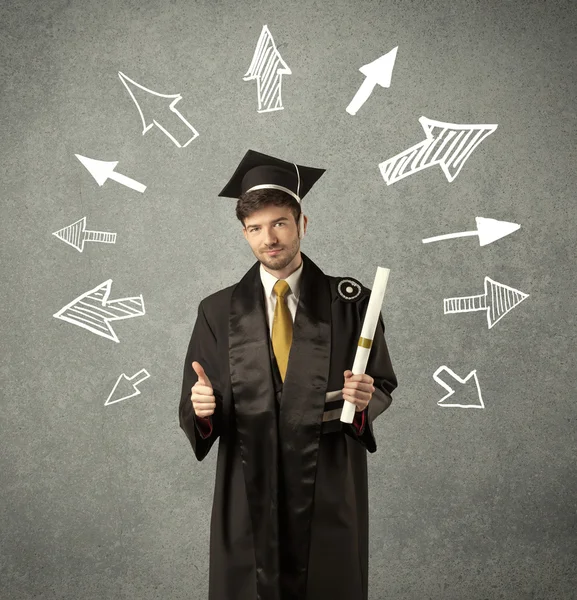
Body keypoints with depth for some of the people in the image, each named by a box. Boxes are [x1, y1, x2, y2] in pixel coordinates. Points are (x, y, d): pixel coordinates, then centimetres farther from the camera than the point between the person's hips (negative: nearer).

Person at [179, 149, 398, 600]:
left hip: (330, 495, 0)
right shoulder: (218, 312, 0)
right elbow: (195, 409, 2)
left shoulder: (349, 302, -3)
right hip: (247, 495, 1)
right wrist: (201, 407, -20)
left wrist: (366, 399, -19)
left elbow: (384, 386, 2)